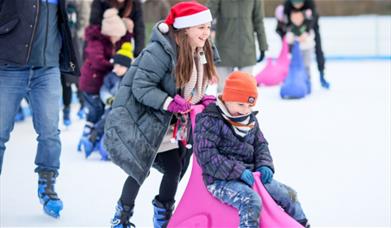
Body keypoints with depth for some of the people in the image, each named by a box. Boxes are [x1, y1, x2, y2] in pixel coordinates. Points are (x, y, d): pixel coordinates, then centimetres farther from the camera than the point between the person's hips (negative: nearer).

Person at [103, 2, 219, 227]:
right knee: (140, 169, -7)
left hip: (167, 124, 8)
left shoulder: (202, 54, 3)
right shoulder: (160, 51, -25)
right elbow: (141, 87, -25)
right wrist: (170, 102, -34)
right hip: (139, 120, -8)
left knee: (174, 167, 4)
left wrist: (203, 100, -7)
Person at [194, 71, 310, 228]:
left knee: (287, 195, 7)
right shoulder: (209, 121, -13)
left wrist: (265, 166, -3)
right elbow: (207, 156, -19)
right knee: (251, 201, -35)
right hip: (221, 180, -8)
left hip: (249, 176, 8)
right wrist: (238, 171, -23)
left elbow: (261, 145, 20)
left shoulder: (251, 121, 11)